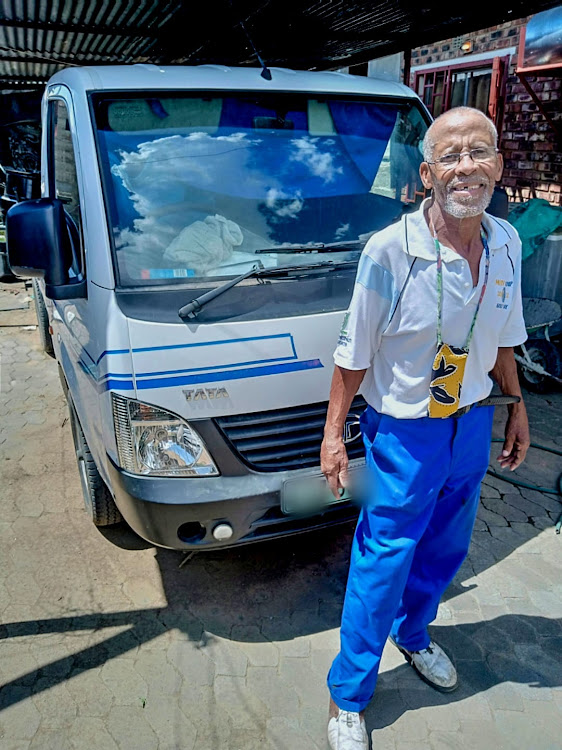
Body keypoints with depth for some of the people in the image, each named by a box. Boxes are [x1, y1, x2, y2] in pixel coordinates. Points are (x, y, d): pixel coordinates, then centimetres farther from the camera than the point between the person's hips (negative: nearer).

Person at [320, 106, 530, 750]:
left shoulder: (506, 243, -2)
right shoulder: (390, 251, -20)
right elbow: (355, 352, -13)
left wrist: (516, 406, 15)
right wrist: (333, 432, -10)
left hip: (473, 424, 6)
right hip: (404, 434, -6)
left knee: (445, 550, 24)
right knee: (383, 564, 7)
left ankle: (413, 635, 54)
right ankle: (348, 696, 30)